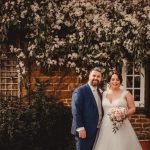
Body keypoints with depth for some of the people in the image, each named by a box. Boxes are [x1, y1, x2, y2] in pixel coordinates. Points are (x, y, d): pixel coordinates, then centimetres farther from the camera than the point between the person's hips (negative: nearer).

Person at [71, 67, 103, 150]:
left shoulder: (100, 91, 13)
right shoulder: (80, 91, -11)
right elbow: (76, 111, -17)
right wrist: (80, 128, -21)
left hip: (97, 130, 8)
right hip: (84, 131, -7)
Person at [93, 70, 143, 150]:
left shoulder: (126, 93, 0)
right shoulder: (104, 94, 9)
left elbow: (133, 109, 1)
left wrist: (124, 115, -15)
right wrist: (108, 116, 1)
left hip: (122, 126, -2)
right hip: (106, 126, 3)